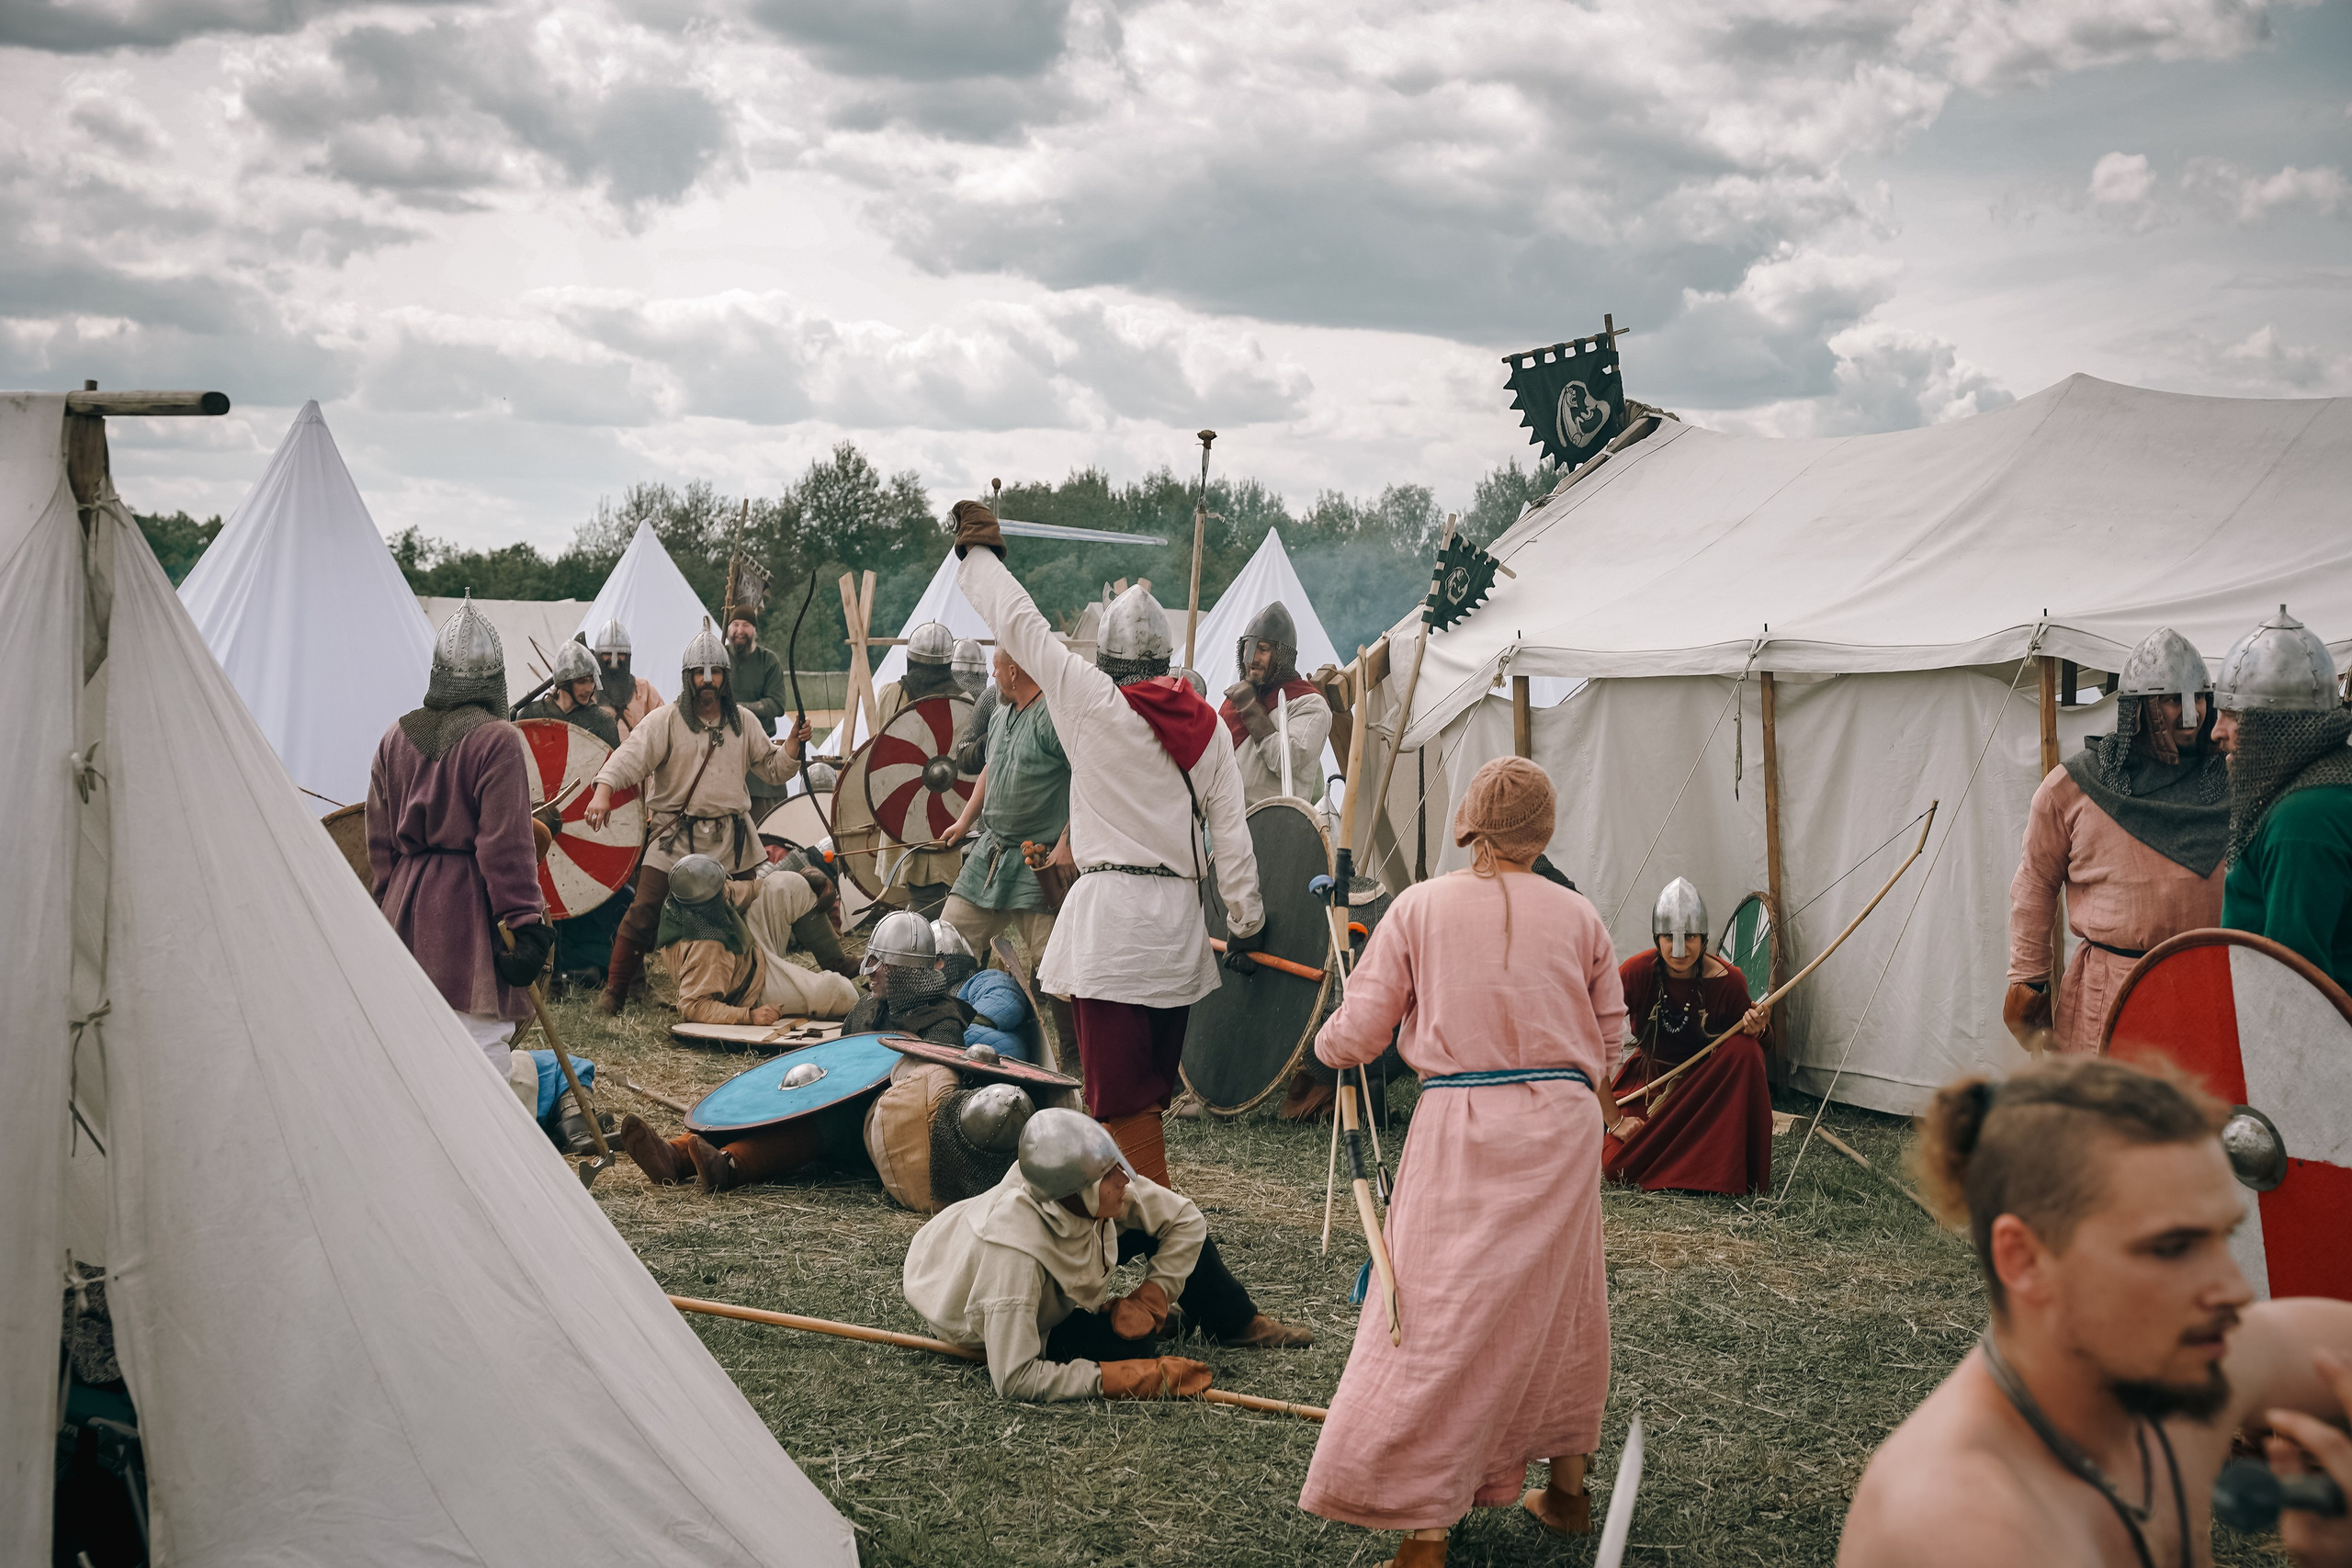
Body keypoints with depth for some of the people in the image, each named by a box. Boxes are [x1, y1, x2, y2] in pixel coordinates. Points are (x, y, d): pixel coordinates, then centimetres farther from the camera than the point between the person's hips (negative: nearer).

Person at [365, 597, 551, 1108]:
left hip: (405, 909, 7)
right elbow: (507, 845, -13)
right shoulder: (497, 740, -11)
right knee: (483, 1049, -6)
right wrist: (525, 925, -10)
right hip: (470, 912, -6)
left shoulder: (396, 738, 9)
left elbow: (380, 840, 14)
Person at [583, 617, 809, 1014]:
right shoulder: (665, 720, -4)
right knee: (645, 910, -11)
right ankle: (614, 991, 1)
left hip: (733, 837, 4)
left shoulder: (742, 723, 10)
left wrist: (792, 745, -4)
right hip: (676, 836, -4)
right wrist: (603, 790, -34)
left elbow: (773, 770, 16)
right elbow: (630, 756, -17)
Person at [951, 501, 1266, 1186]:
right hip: (1179, 921, 6)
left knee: (1122, 1096, -4)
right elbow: (1230, 828, 8)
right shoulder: (1207, 725, 8)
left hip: (1111, 915, -6)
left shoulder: (1094, 701, -6)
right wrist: (1246, 921, 16)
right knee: (1150, 1088, 16)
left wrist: (980, 550, 14)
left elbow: (1022, 626, 0)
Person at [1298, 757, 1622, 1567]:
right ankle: (1566, 1489, 33)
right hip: (1564, 1126, 3)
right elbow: (1609, 1041, 11)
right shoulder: (1579, 918, 5)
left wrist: (1325, 1045, 22)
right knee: (1560, 1306, 19)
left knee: (1439, 1321, -1)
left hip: (1461, 1129, -3)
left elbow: (1355, 1033, 0)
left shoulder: (1419, 907, -2)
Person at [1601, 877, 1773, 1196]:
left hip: (1707, 1083, 0)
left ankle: (1727, 1168, -15)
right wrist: (1615, 1120, -18)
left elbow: (1743, 1045, -4)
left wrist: (1756, 1030, -29)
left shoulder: (1728, 981, -20)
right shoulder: (1636, 973, -22)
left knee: (1744, 1049, -31)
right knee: (1615, 1165, -21)